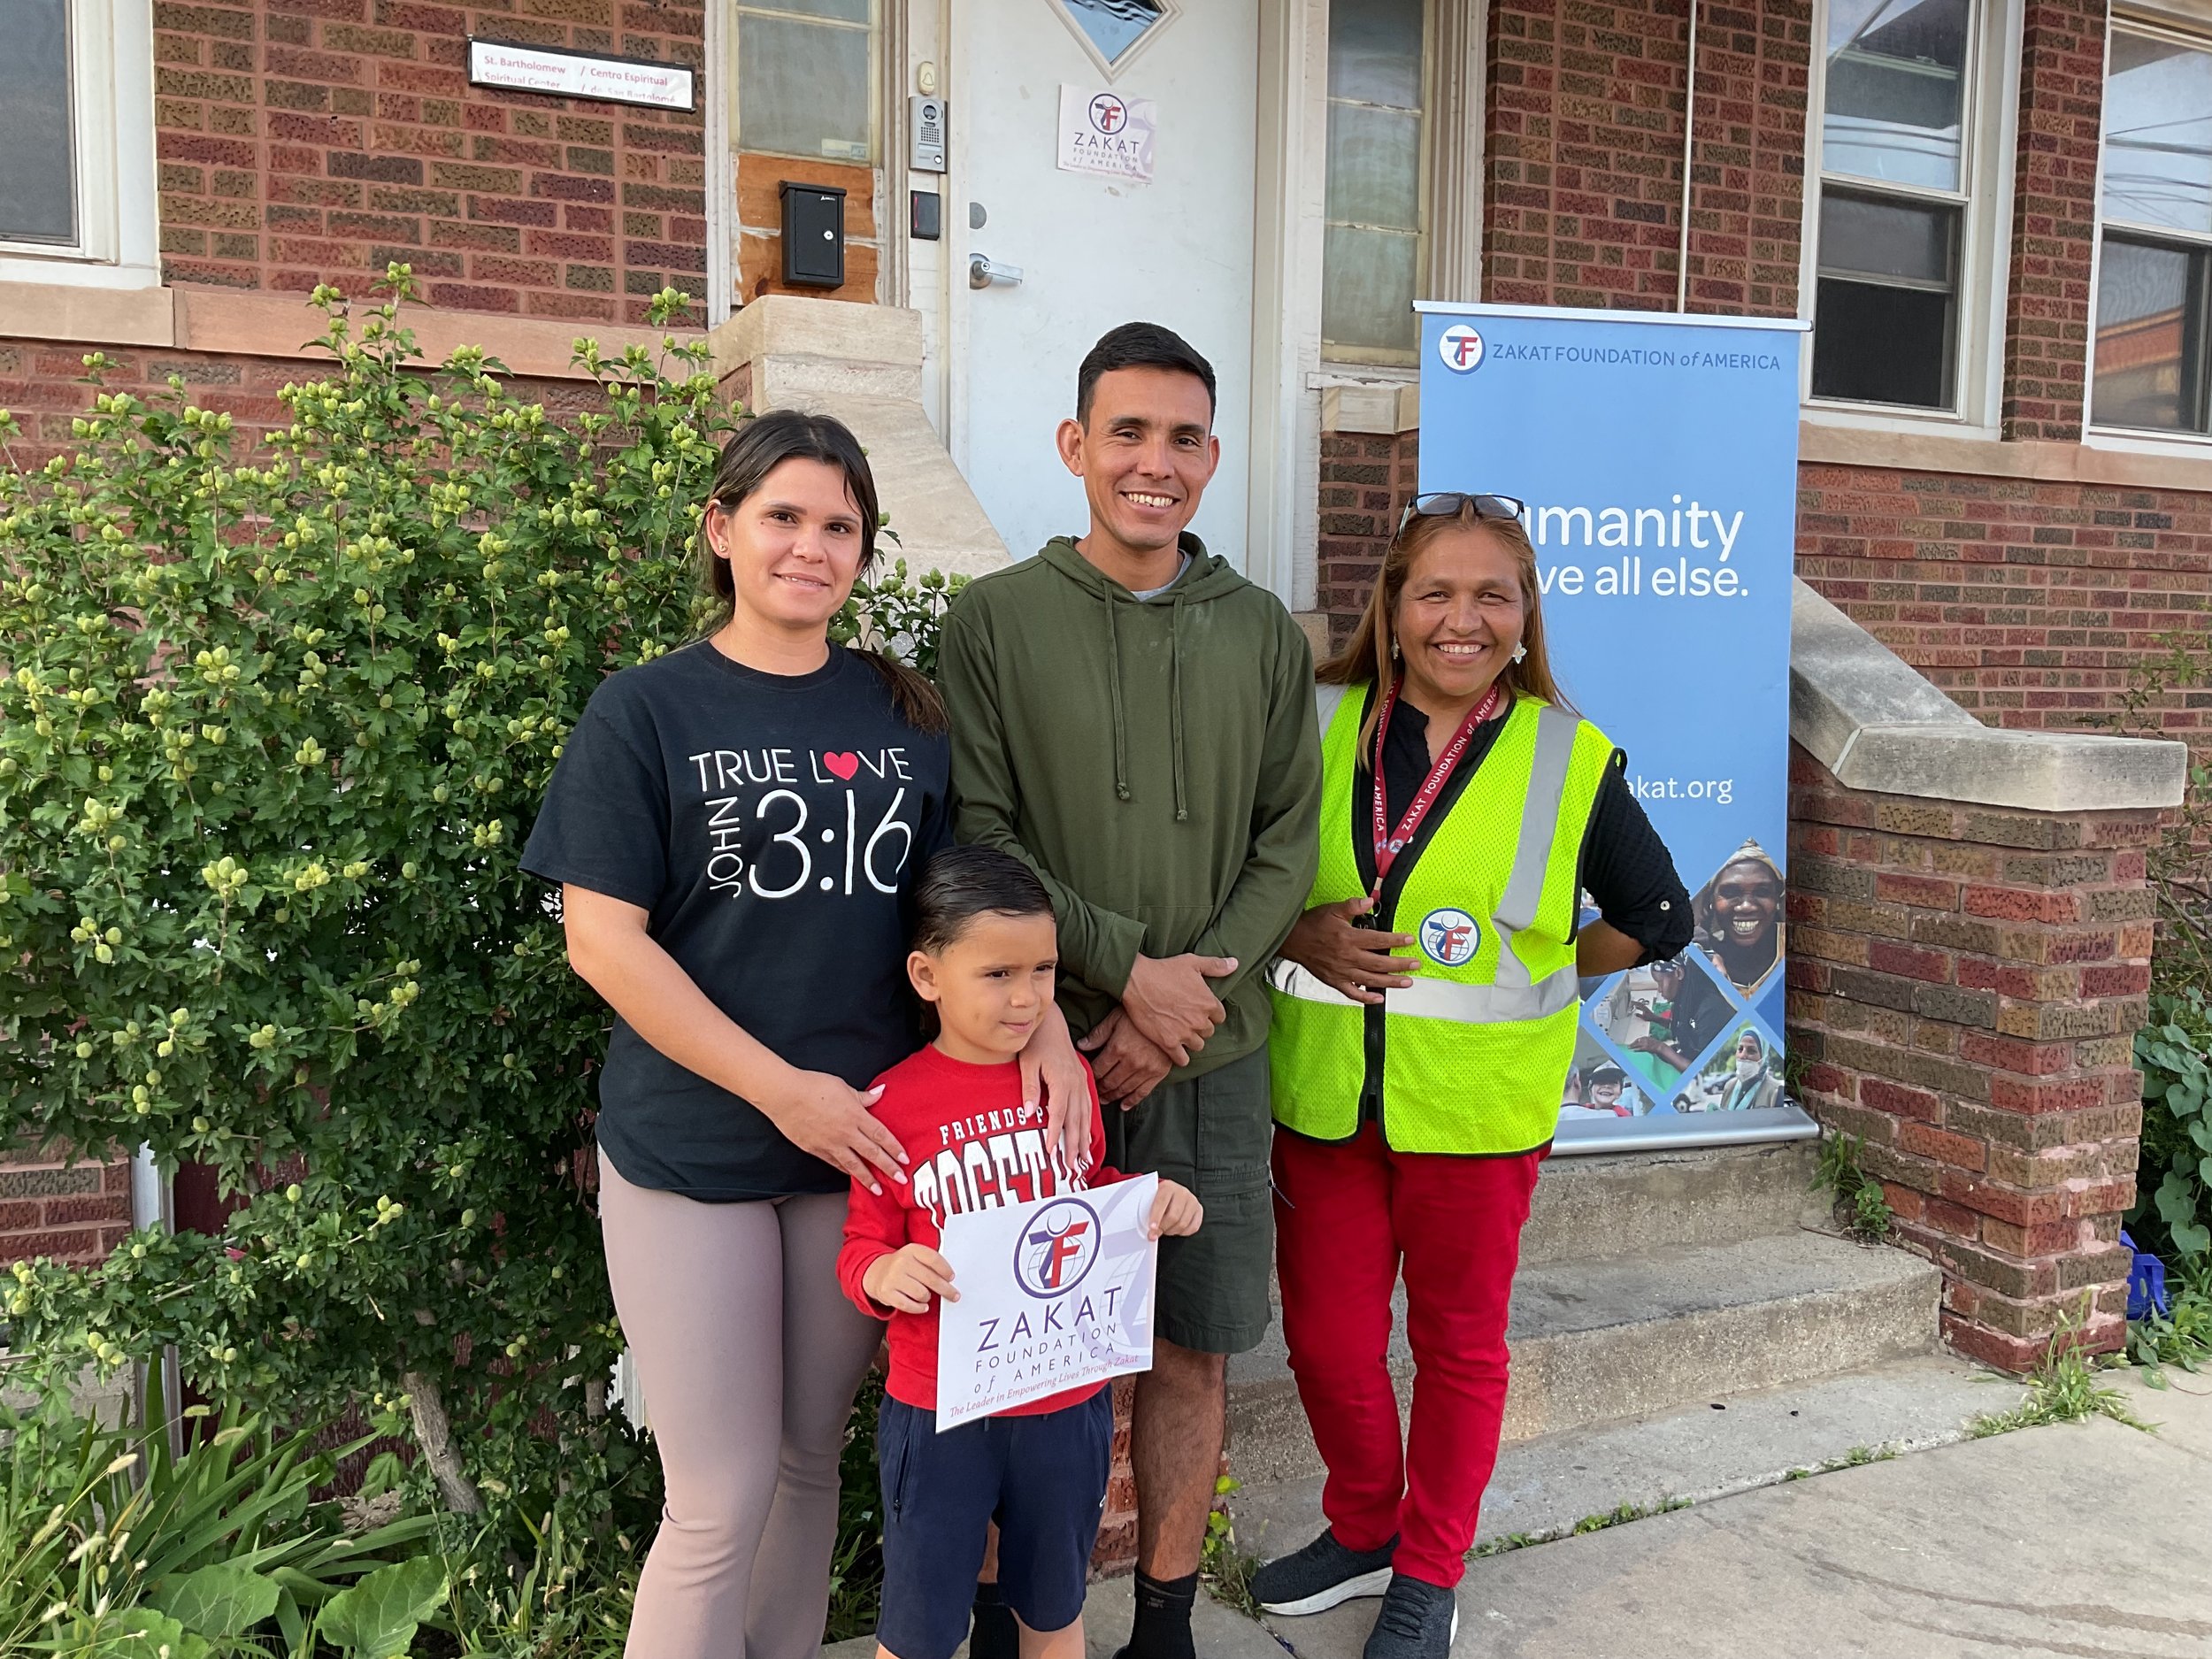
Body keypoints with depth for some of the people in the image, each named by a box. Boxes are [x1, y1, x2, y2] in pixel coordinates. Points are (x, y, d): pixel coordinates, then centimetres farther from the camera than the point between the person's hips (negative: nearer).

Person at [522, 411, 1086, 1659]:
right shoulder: (646, 713, -5)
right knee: (721, 1500, 3)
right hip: (692, 1155, -3)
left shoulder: (909, 714, 5)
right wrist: (782, 1088, -16)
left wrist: (1042, 1024, -9)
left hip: (864, 1140, 4)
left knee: (813, 1458, 17)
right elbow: (601, 938, -10)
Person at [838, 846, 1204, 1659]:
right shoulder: (895, 1103, -14)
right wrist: (883, 1274, -27)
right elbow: (861, 1244, -5)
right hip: (940, 1411, -3)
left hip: (1069, 1401, 3)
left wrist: (1155, 1201, -5)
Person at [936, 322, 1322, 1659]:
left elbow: (1289, 845, 3)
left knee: (1194, 1348, 12)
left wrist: (1182, 1013, -9)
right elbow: (975, 839, -7)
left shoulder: (1263, 633, 6)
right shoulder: (996, 620, -2)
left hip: (1215, 1055, 3)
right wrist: (1127, 968, -14)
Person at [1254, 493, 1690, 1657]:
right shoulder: (1319, 726, -1)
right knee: (1325, 1341, 11)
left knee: (1458, 1343, 13)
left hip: (1478, 1109, -1)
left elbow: (1658, 919, 7)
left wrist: (1525, 969, 1)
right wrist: (1301, 936, -11)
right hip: (1323, 1095, 2)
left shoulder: (1571, 761, -4)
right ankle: (1363, 1531, 39)